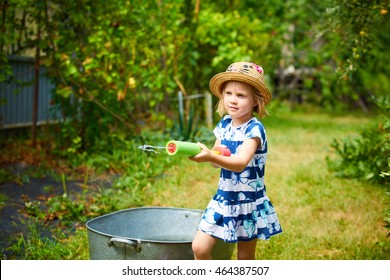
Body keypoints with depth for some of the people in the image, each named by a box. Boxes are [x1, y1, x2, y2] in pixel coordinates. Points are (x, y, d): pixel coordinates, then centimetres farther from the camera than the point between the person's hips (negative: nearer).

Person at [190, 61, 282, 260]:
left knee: (245, 257, 9)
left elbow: (241, 163, -32)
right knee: (199, 247, -4)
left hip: (248, 201, -5)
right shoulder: (224, 124, 3)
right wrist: (213, 156, -16)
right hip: (223, 198, 5)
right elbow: (216, 161, 8)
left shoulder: (254, 129, -17)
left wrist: (211, 157, -48)